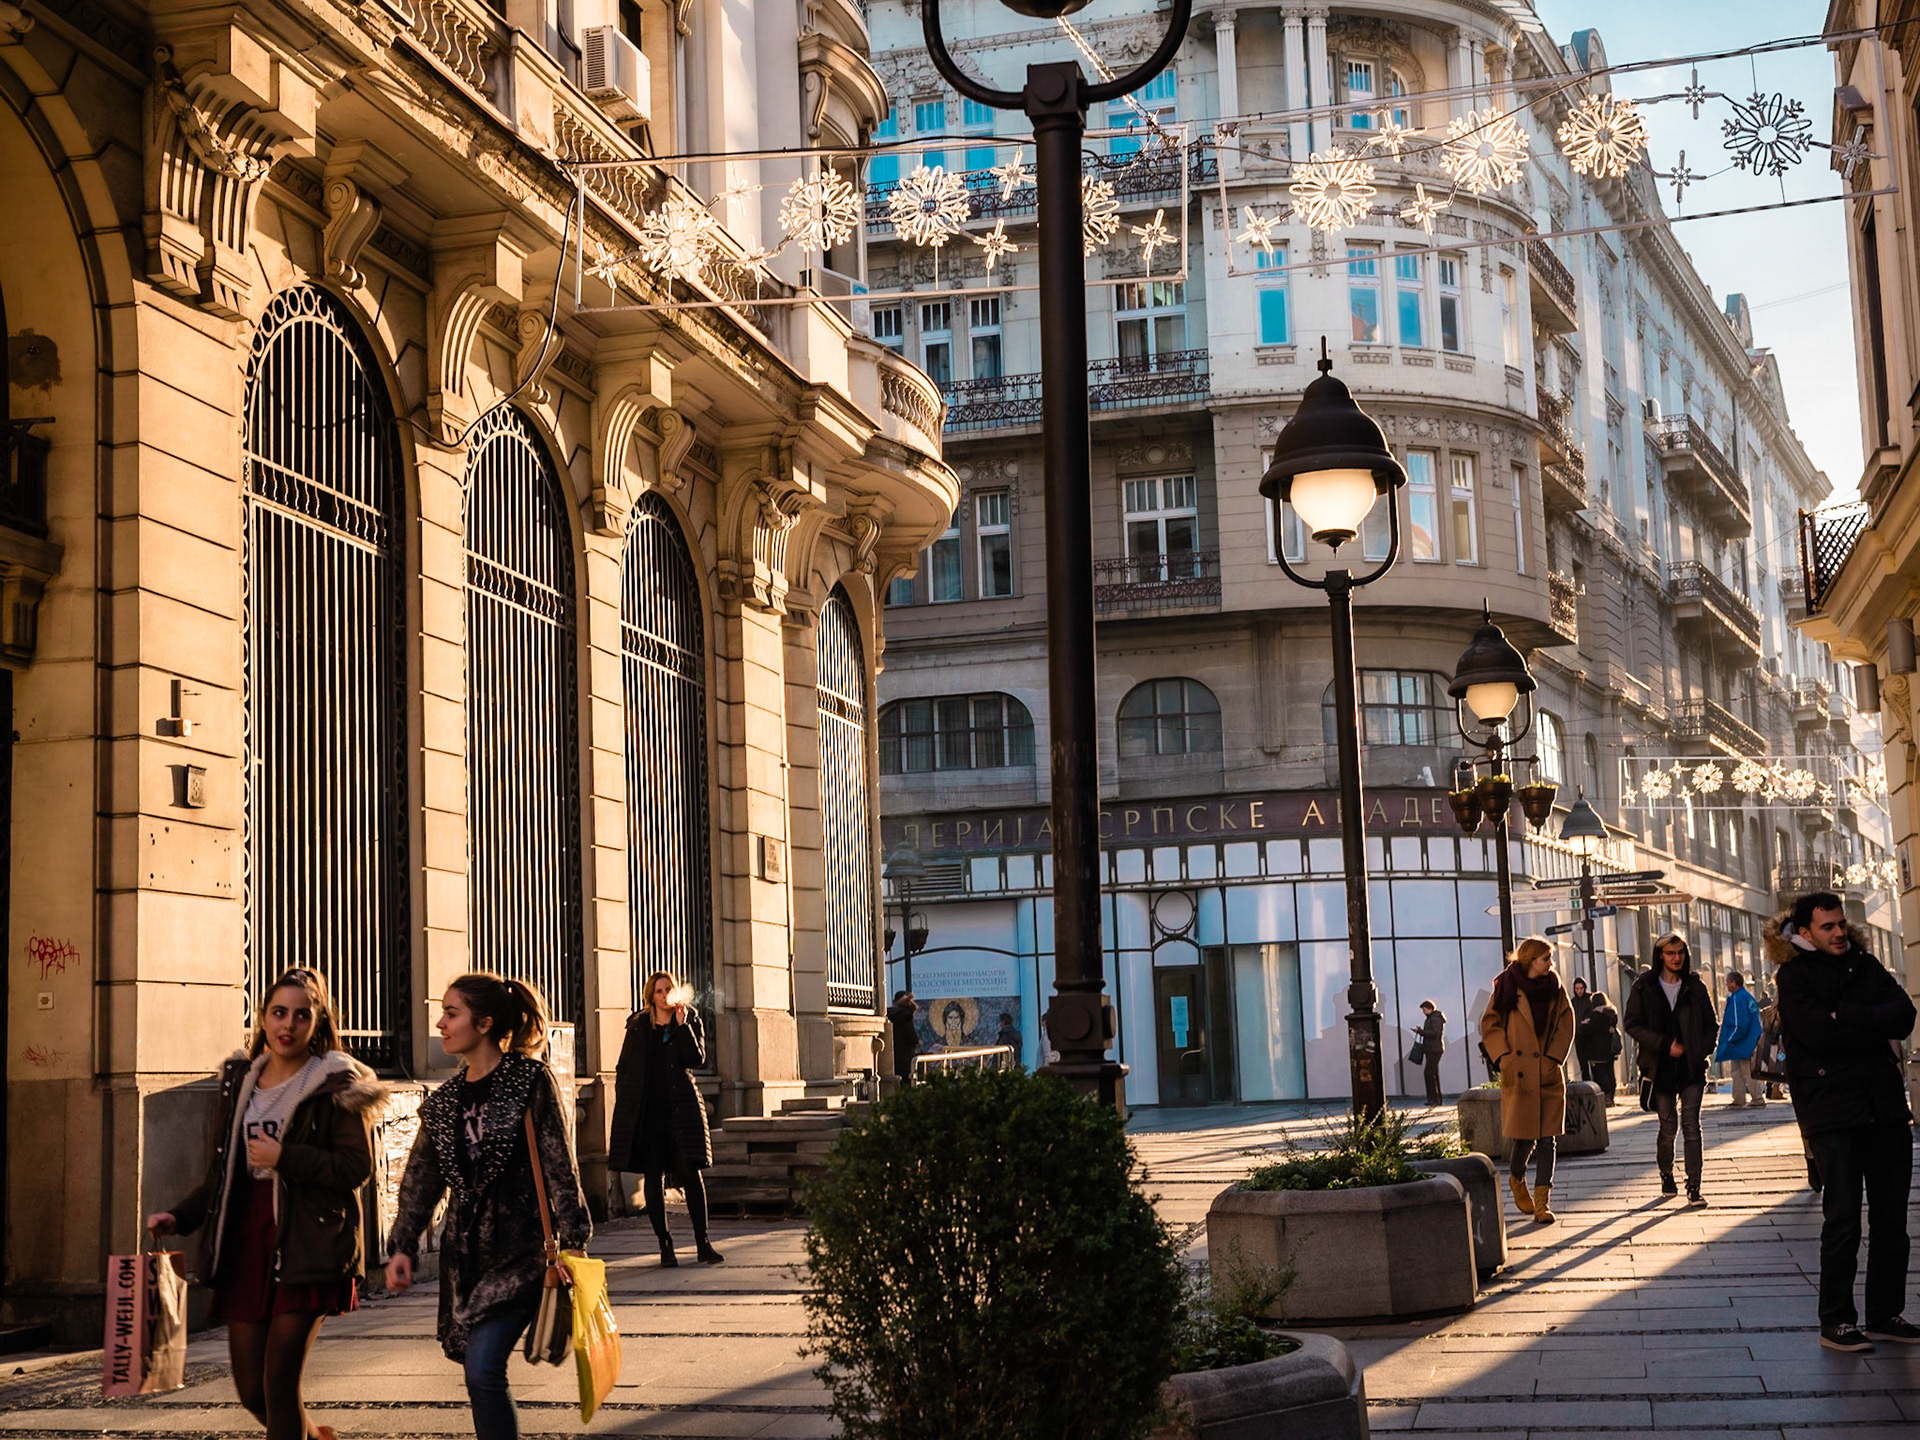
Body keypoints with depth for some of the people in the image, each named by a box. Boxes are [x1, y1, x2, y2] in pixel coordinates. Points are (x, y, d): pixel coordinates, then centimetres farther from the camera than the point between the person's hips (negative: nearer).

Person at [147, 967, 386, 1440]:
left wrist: (285, 1159, -15)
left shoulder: (336, 1084, -3)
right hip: (246, 1241, 6)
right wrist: (181, 1217, 9)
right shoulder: (240, 1080, 15)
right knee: (251, 1388, 7)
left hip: (307, 1245, -6)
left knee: (279, 1381, -10)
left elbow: (356, 1167, -11)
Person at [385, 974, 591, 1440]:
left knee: (483, 1371, -16)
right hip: (465, 1252, 6)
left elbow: (559, 1166, -8)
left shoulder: (532, 1081, -6)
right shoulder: (445, 1100, 11)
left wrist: (572, 1241, -11)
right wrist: (402, 1246, 8)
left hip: (520, 1248, -6)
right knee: (480, 1371, 8)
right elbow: (421, 1177, 16)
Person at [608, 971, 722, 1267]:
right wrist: (623, 1106, 5)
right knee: (652, 1176, 0)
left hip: (681, 1108, -1)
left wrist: (683, 1026, -14)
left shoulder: (689, 1020, 7)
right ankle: (664, 1245, 7)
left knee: (691, 1173, -7)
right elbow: (623, 1068, 12)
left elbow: (697, 1059, -7)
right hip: (647, 1111, 1)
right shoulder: (638, 1026, 9)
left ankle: (703, 1243, -2)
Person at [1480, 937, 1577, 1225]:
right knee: (1525, 1137, -2)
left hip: (1549, 1074, 3)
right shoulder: (1507, 987, -4)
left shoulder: (1554, 987, 5)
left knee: (1547, 1139, -1)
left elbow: (1566, 1025, 8)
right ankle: (1517, 1180, 29)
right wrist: (1503, 1058, -9)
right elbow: (1490, 1024, 1)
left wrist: (1553, 1058, -3)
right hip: (1519, 1074, -3)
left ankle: (1542, 1202, 3)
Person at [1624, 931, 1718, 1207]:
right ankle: (1666, 1175, 28)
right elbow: (1633, 1024, -3)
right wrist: (1665, 1044, -13)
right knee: (1668, 1126, 4)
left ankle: (1694, 1188, -7)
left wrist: (1701, 1051, -6)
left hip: (1691, 1067, 0)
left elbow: (1710, 1024, 11)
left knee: (1691, 1126, -7)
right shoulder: (1644, 988, 2)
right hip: (1661, 1068, 0)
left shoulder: (1696, 987, 7)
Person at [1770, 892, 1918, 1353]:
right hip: (1831, 1111, -5)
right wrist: (1873, 1022, -6)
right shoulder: (1793, 976, 0)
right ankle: (1835, 1322, 2)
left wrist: (1847, 1019, -12)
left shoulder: (1863, 964, 14)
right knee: (1842, 1220, -6)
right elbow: (1819, 1033, -16)